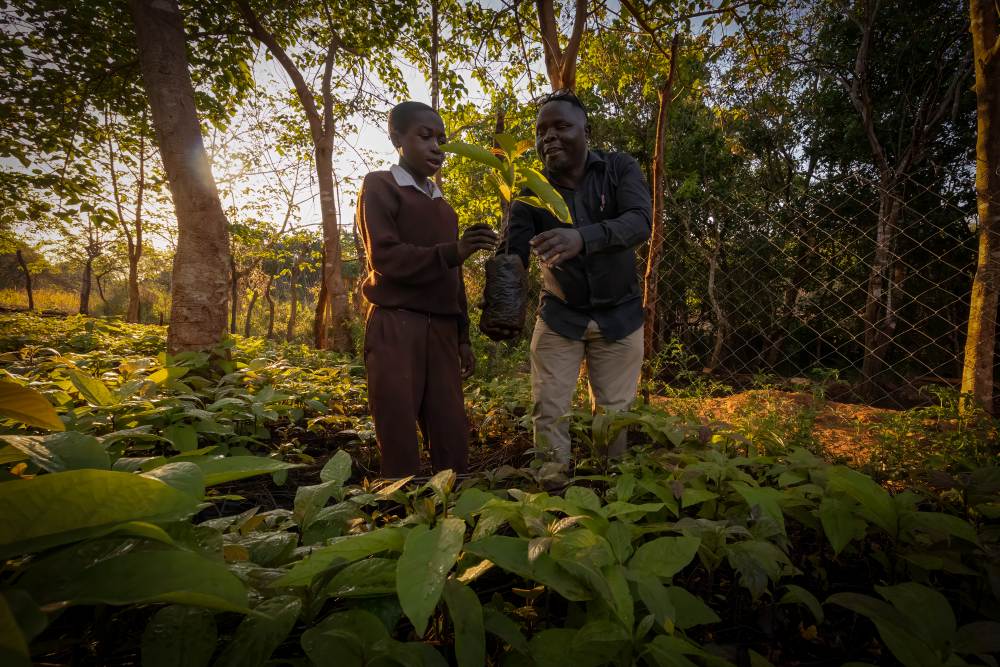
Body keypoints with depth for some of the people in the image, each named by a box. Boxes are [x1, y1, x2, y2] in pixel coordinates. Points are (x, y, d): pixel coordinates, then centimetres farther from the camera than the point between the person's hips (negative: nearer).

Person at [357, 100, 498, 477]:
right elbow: (384, 256, -10)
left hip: (441, 331, 6)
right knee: (400, 446, -4)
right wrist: (453, 251, -22)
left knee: (454, 442, 4)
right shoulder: (379, 186, 4)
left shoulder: (443, 207, 23)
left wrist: (462, 338, 15)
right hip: (395, 327, -6)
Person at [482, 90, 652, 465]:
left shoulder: (619, 169, -8)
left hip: (619, 315, 0)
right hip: (559, 316, 1)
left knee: (615, 413, 7)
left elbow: (641, 221, -25)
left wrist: (582, 238, -45)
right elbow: (511, 255, -16)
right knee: (548, 412, -1)